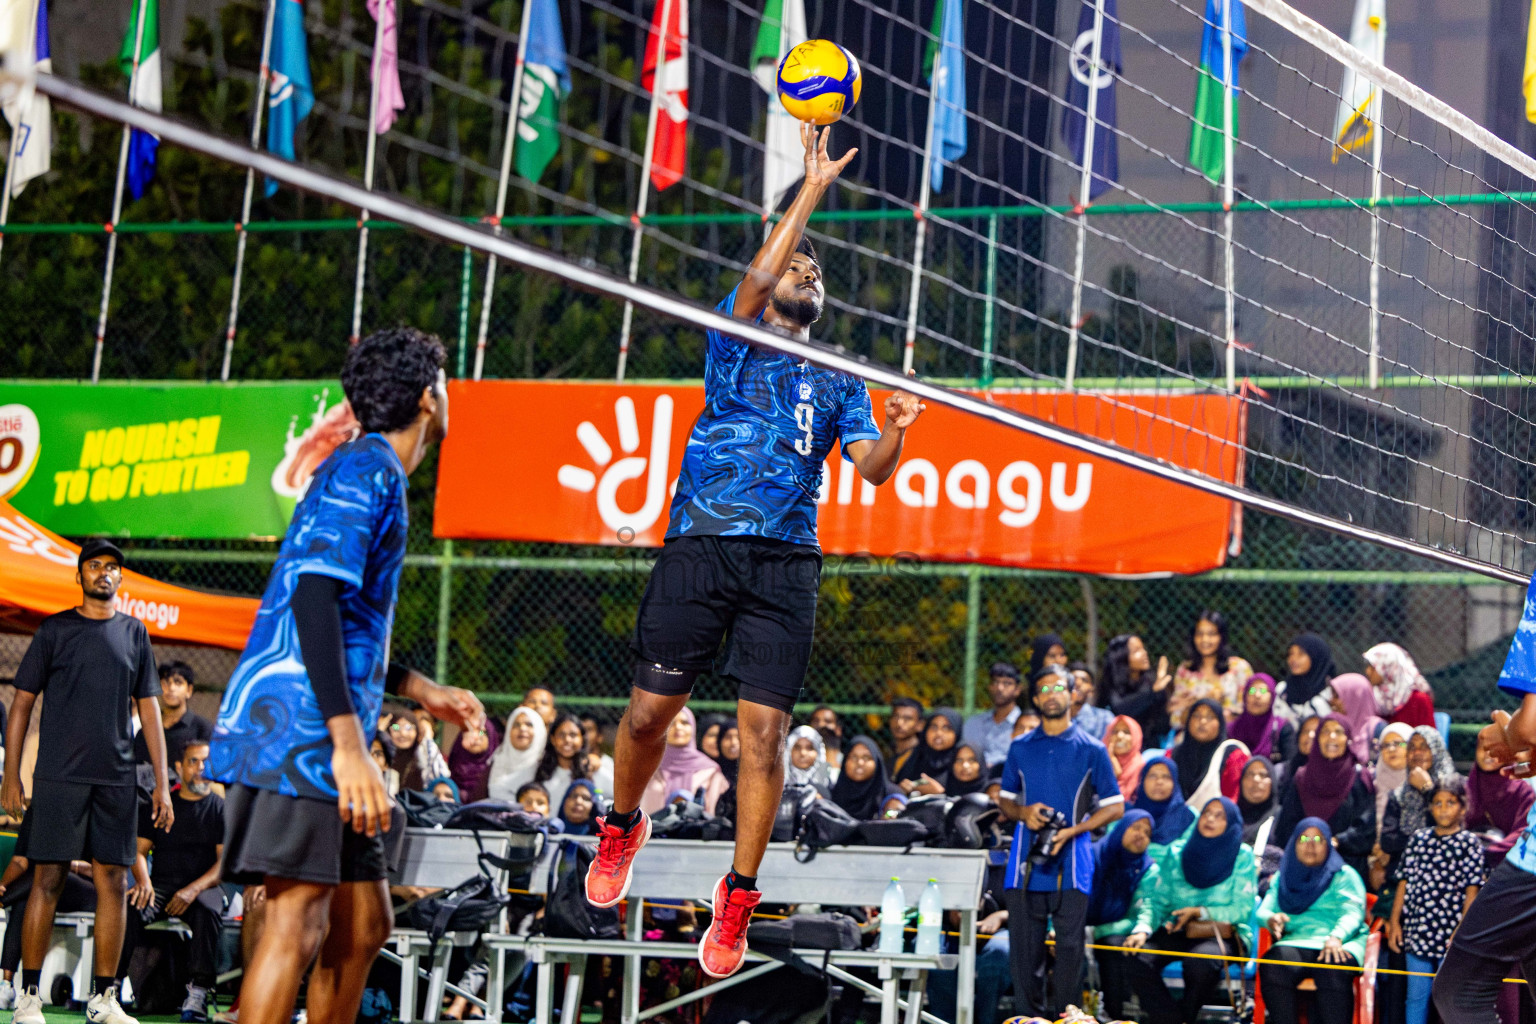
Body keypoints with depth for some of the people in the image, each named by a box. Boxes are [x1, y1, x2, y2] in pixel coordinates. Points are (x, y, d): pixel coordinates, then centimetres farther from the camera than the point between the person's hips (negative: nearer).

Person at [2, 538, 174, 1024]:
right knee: (48, 879, -5)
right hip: (57, 777, -3)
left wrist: (162, 782, 8)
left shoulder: (134, 633, 13)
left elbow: (149, 707, 14)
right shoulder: (55, 630, 5)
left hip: (116, 778, 3)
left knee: (113, 882, 0)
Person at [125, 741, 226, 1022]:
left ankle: (197, 993, -36)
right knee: (131, 907, -30)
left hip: (203, 886, -2)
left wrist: (193, 889, -18)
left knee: (208, 911, -37)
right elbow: (139, 849, 11)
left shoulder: (221, 809, 7)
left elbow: (226, 861, -2)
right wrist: (144, 880, -12)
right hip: (161, 884, 2)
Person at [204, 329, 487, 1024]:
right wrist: (350, 745, -26)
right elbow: (312, 599, -20)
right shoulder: (366, 472, -9)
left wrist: (419, 691, 36)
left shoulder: (369, 473, 23)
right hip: (298, 731, -10)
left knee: (364, 924, 11)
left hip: (325, 741, 10)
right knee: (299, 919, -16)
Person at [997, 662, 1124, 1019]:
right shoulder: (1020, 749, 13)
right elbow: (1005, 799, 20)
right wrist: (1023, 813, -4)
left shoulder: (1091, 750, 5)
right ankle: (1030, 1016, 7)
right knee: (1024, 947, 0)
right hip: (1026, 862, 2)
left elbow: (1115, 806, 4)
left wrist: (1072, 831, -10)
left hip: (1070, 861, -2)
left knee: (1069, 944, -4)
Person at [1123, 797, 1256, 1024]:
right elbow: (1157, 901, 8)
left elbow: (1242, 910, -2)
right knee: (1139, 960, -27)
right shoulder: (1177, 853, 10)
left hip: (1222, 934, -3)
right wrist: (1143, 928, -12)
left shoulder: (1242, 857, 2)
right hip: (1176, 930, 3)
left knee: (1200, 962, -37)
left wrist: (1200, 912, -13)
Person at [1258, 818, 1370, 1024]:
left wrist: (1336, 938, -24)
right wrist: (1272, 919, -14)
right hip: (1295, 942, 2)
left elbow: (1353, 913, -2)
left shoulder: (1344, 875, 15)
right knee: (1272, 967, -32)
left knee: (1332, 969, -37)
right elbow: (1263, 910, 14)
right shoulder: (1283, 877, 25)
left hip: (1342, 944, -2)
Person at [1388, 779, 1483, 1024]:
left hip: (1450, 933, -4)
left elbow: (1471, 891, -5)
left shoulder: (1469, 843, -1)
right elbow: (1404, 883, 11)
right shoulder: (1419, 839, 9)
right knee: (1416, 994, 7)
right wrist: (1395, 922, 6)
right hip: (1416, 930, 4)